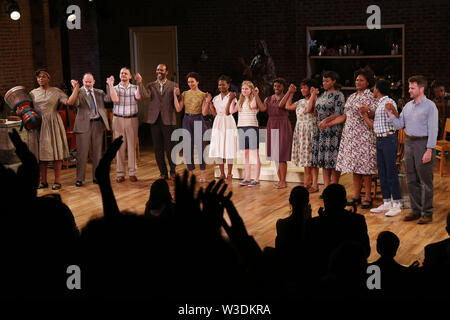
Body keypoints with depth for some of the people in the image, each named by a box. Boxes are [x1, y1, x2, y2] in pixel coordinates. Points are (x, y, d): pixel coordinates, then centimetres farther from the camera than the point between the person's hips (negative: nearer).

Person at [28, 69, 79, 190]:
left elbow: (70, 102, -10)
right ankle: (43, 181, 13)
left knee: (56, 152, -4)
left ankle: (57, 181, 2)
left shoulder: (56, 91, 2)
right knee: (41, 153, 5)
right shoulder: (33, 93, 11)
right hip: (37, 125, 3)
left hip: (53, 124, -3)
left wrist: (76, 87, -11)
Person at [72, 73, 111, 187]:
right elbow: (76, 103, -17)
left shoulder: (99, 92, 14)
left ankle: (96, 176, 18)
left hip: (98, 123, 4)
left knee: (97, 151, 9)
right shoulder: (79, 92, 1)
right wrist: (75, 89, -25)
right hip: (84, 124, -4)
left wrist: (110, 85, -7)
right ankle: (80, 178, 4)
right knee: (82, 152, -2)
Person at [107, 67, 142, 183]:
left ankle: (132, 173, 8)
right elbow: (115, 99, -12)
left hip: (132, 120, 0)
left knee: (132, 146, 1)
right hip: (118, 120, 0)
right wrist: (110, 85, -12)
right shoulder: (115, 88, 7)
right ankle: (120, 174, 5)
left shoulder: (134, 88, 7)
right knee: (120, 147, 0)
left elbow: (138, 97, -14)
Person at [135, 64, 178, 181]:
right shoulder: (150, 86, 10)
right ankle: (163, 173, 17)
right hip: (154, 120, 3)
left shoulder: (173, 86, 6)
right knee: (158, 149, 7)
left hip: (168, 120, -2)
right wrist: (140, 83, -17)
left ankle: (173, 172, 12)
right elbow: (145, 96, -9)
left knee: (169, 148, -2)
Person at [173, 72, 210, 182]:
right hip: (187, 120, 3)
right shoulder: (184, 94, 7)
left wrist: (207, 102, -19)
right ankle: (190, 172, 15)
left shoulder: (203, 95, -1)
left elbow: (204, 113, -6)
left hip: (198, 120, -3)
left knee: (200, 147, -2)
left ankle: (202, 174, 5)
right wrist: (175, 95, -3)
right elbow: (178, 109, -2)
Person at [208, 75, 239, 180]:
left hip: (228, 124, -4)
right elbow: (214, 113, 6)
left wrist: (230, 100, -22)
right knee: (219, 149, 4)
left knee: (229, 149, -3)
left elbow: (227, 112, -14)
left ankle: (229, 173, 6)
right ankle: (222, 173, 11)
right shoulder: (216, 98, 10)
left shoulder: (232, 97, -4)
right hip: (218, 124, 5)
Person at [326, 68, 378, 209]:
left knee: (364, 166, -6)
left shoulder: (370, 97, -4)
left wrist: (367, 111, -30)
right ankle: (356, 195, 14)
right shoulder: (351, 97, 16)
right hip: (350, 134, 7)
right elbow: (345, 116, 18)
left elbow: (374, 116, -11)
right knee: (354, 165, 8)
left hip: (363, 134, -6)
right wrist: (328, 123, 17)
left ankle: (368, 197, 0)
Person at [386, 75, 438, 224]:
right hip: (409, 143, 7)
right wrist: (390, 112, 0)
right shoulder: (408, 106, 11)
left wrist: (429, 151, -18)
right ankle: (416, 210, 20)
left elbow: (433, 130, -13)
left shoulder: (430, 106, -9)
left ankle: (427, 213, 5)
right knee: (411, 180, 10)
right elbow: (399, 125, 13)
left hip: (423, 144, -7)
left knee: (425, 181, -2)